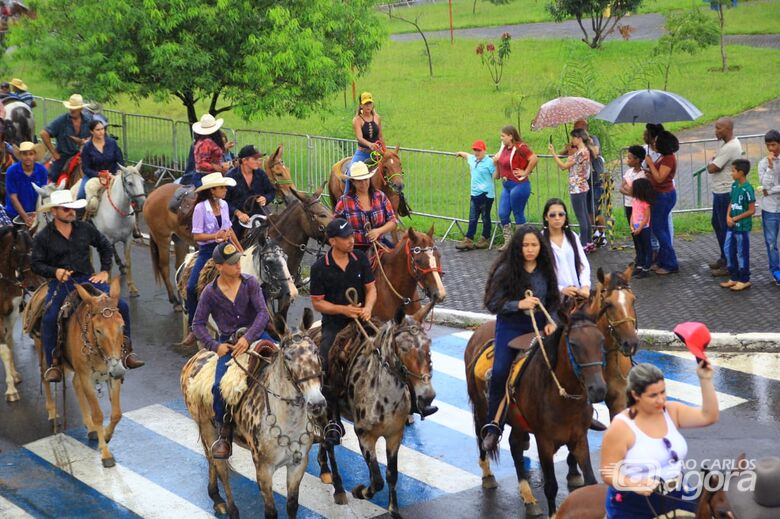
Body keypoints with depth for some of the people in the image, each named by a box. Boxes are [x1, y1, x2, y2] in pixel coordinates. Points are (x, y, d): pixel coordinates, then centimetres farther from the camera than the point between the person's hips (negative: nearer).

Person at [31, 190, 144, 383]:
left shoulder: (85, 229, 6)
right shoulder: (43, 237, 0)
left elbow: (106, 247, 18)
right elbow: (37, 264, 2)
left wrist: (105, 271, 9)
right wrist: (55, 271, -17)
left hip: (88, 278, 2)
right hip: (61, 282, -2)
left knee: (121, 306, -14)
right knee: (49, 319, -27)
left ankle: (125, 351, 1)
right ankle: (53, 364, -10)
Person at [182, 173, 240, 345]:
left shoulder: (224, 205, 5)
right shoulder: (200, 208, -11)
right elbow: (197, 235, -11)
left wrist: (240, 250, 19)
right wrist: (216, 236, -22)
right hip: (207, 251, -4)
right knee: (191, 287, -16)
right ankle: (193, 329, -4)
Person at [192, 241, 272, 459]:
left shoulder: (250, 283, -2)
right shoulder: (210, 292, -1)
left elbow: (263, 313, -9)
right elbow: (198, 324, 5)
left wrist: (248, 337, -23)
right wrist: (215, 346, -9)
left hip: (255, 334, 0)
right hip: (228, 342, 0)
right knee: (220, 386, -20)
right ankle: (224, 435, 2)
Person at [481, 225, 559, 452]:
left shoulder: (545, 270, 6)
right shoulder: (505, 271, -6)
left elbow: (553, 300, 13)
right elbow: (493, 304, -8)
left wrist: (551, 322, -5)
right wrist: (519, 304, -21)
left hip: (539, 327, 4)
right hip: (511, 326, -4)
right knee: (500, 372, -19)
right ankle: (493, 426, -8)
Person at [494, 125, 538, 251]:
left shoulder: (520, 147, -16)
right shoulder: (504, 147, 9)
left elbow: (534, 159, -27)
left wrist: (525, 172, -18)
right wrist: (496, 161, 3)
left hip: (519, 185, -9)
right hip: (506, 186, 9)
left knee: (518, 215, 2)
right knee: (502, 214, 6)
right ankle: (508, 242, 17)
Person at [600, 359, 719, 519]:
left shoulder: (672, 411, 0)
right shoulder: (621, 427, -17)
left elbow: (709, 417, -8)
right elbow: (608, 473, -15)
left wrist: (705, 380, -16)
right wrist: (634, 485, -33)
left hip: (676, 498, 5)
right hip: (634, 506, -5)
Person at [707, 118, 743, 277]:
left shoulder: (729, 148, -23)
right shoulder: (732, 143, 11)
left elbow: (711, 168, -21)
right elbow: (717, 165, 16)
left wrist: (711, 163, -2)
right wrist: (714, 161, -4)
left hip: (725, 193, -11)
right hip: (721, 192, 11)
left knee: (725, 228, -3)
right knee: (716, 223, 21)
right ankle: (724, 258, 32)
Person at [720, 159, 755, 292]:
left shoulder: (747, 189, -18)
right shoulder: (734, 185, 4)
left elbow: (752, 210, -16)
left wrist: (735, 218, -13)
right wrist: (728, 217, -5)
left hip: (743, 227, -8)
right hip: (732, 226, 8)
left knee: (742, 253, 4)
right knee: (728, 250, 13)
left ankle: (744, 280, 16)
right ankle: (734, 277, 25)